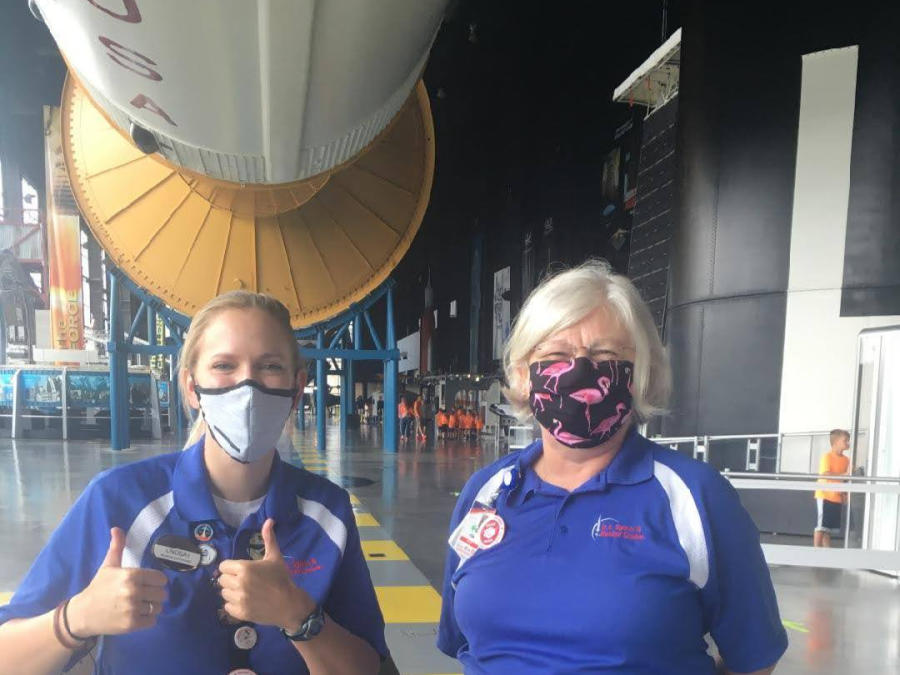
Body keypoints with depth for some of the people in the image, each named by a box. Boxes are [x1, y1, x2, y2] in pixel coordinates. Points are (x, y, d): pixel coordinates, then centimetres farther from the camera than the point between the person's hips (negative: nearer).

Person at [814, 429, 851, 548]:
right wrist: (843, 475, -27)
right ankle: (817, 550, 0)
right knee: (821, 526, -4)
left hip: (837, 498, 7)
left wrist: (845, 494, 5)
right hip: (825, 496, -7)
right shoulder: (827, 456, -11)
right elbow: (825, 475, -20)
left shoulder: (846, 459, 9)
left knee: (829, 527, 10)